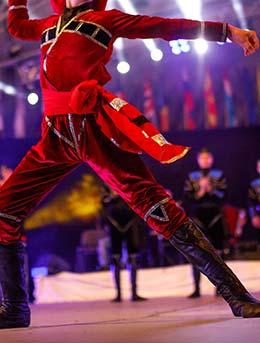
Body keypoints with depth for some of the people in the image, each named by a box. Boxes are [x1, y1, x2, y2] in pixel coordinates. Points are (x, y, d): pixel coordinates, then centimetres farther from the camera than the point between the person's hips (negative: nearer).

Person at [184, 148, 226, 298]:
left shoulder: (219, 176, 7)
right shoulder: (191, 177, 8)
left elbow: (223, 195, -4)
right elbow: (187, 198, 1)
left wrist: (210, 189, -17)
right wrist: (199, 192, -14)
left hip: (215, 217, 0)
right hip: (197, 218, 0)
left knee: (217, 252, 0)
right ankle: (197, 289, 0)